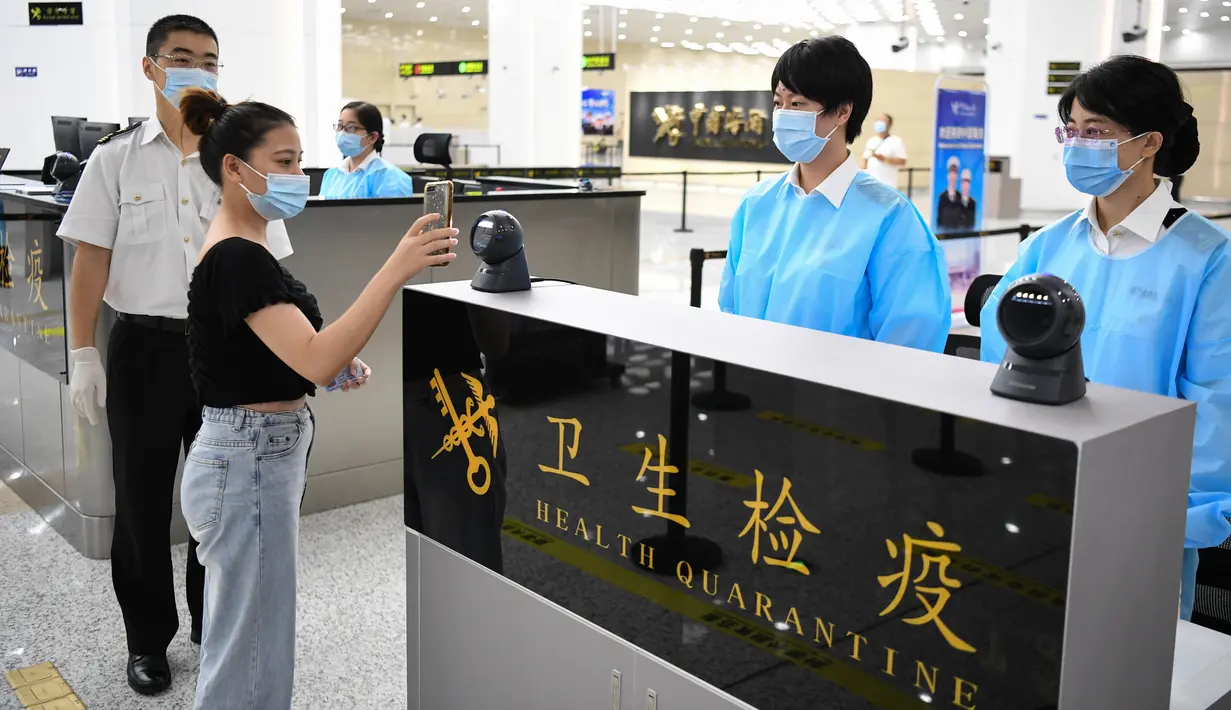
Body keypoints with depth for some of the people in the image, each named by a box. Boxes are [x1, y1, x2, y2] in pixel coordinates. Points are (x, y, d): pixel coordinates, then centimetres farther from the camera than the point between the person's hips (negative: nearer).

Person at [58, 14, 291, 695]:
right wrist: (83, 356, -5)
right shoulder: (116, 158, 2)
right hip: (145, 345, -1)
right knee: (142, 496, 8)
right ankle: (148, 638, 26)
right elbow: (90, 261, 1)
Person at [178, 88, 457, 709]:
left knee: (241, 648, 20)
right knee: (251, 658, 3)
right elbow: (316, 360, -33)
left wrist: (335, 364, 4)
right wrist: (398, 267, -39)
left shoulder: (239, 250, 10)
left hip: (255, 458, 10)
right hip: (249, 466, -10)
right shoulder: (236, 258, -20)